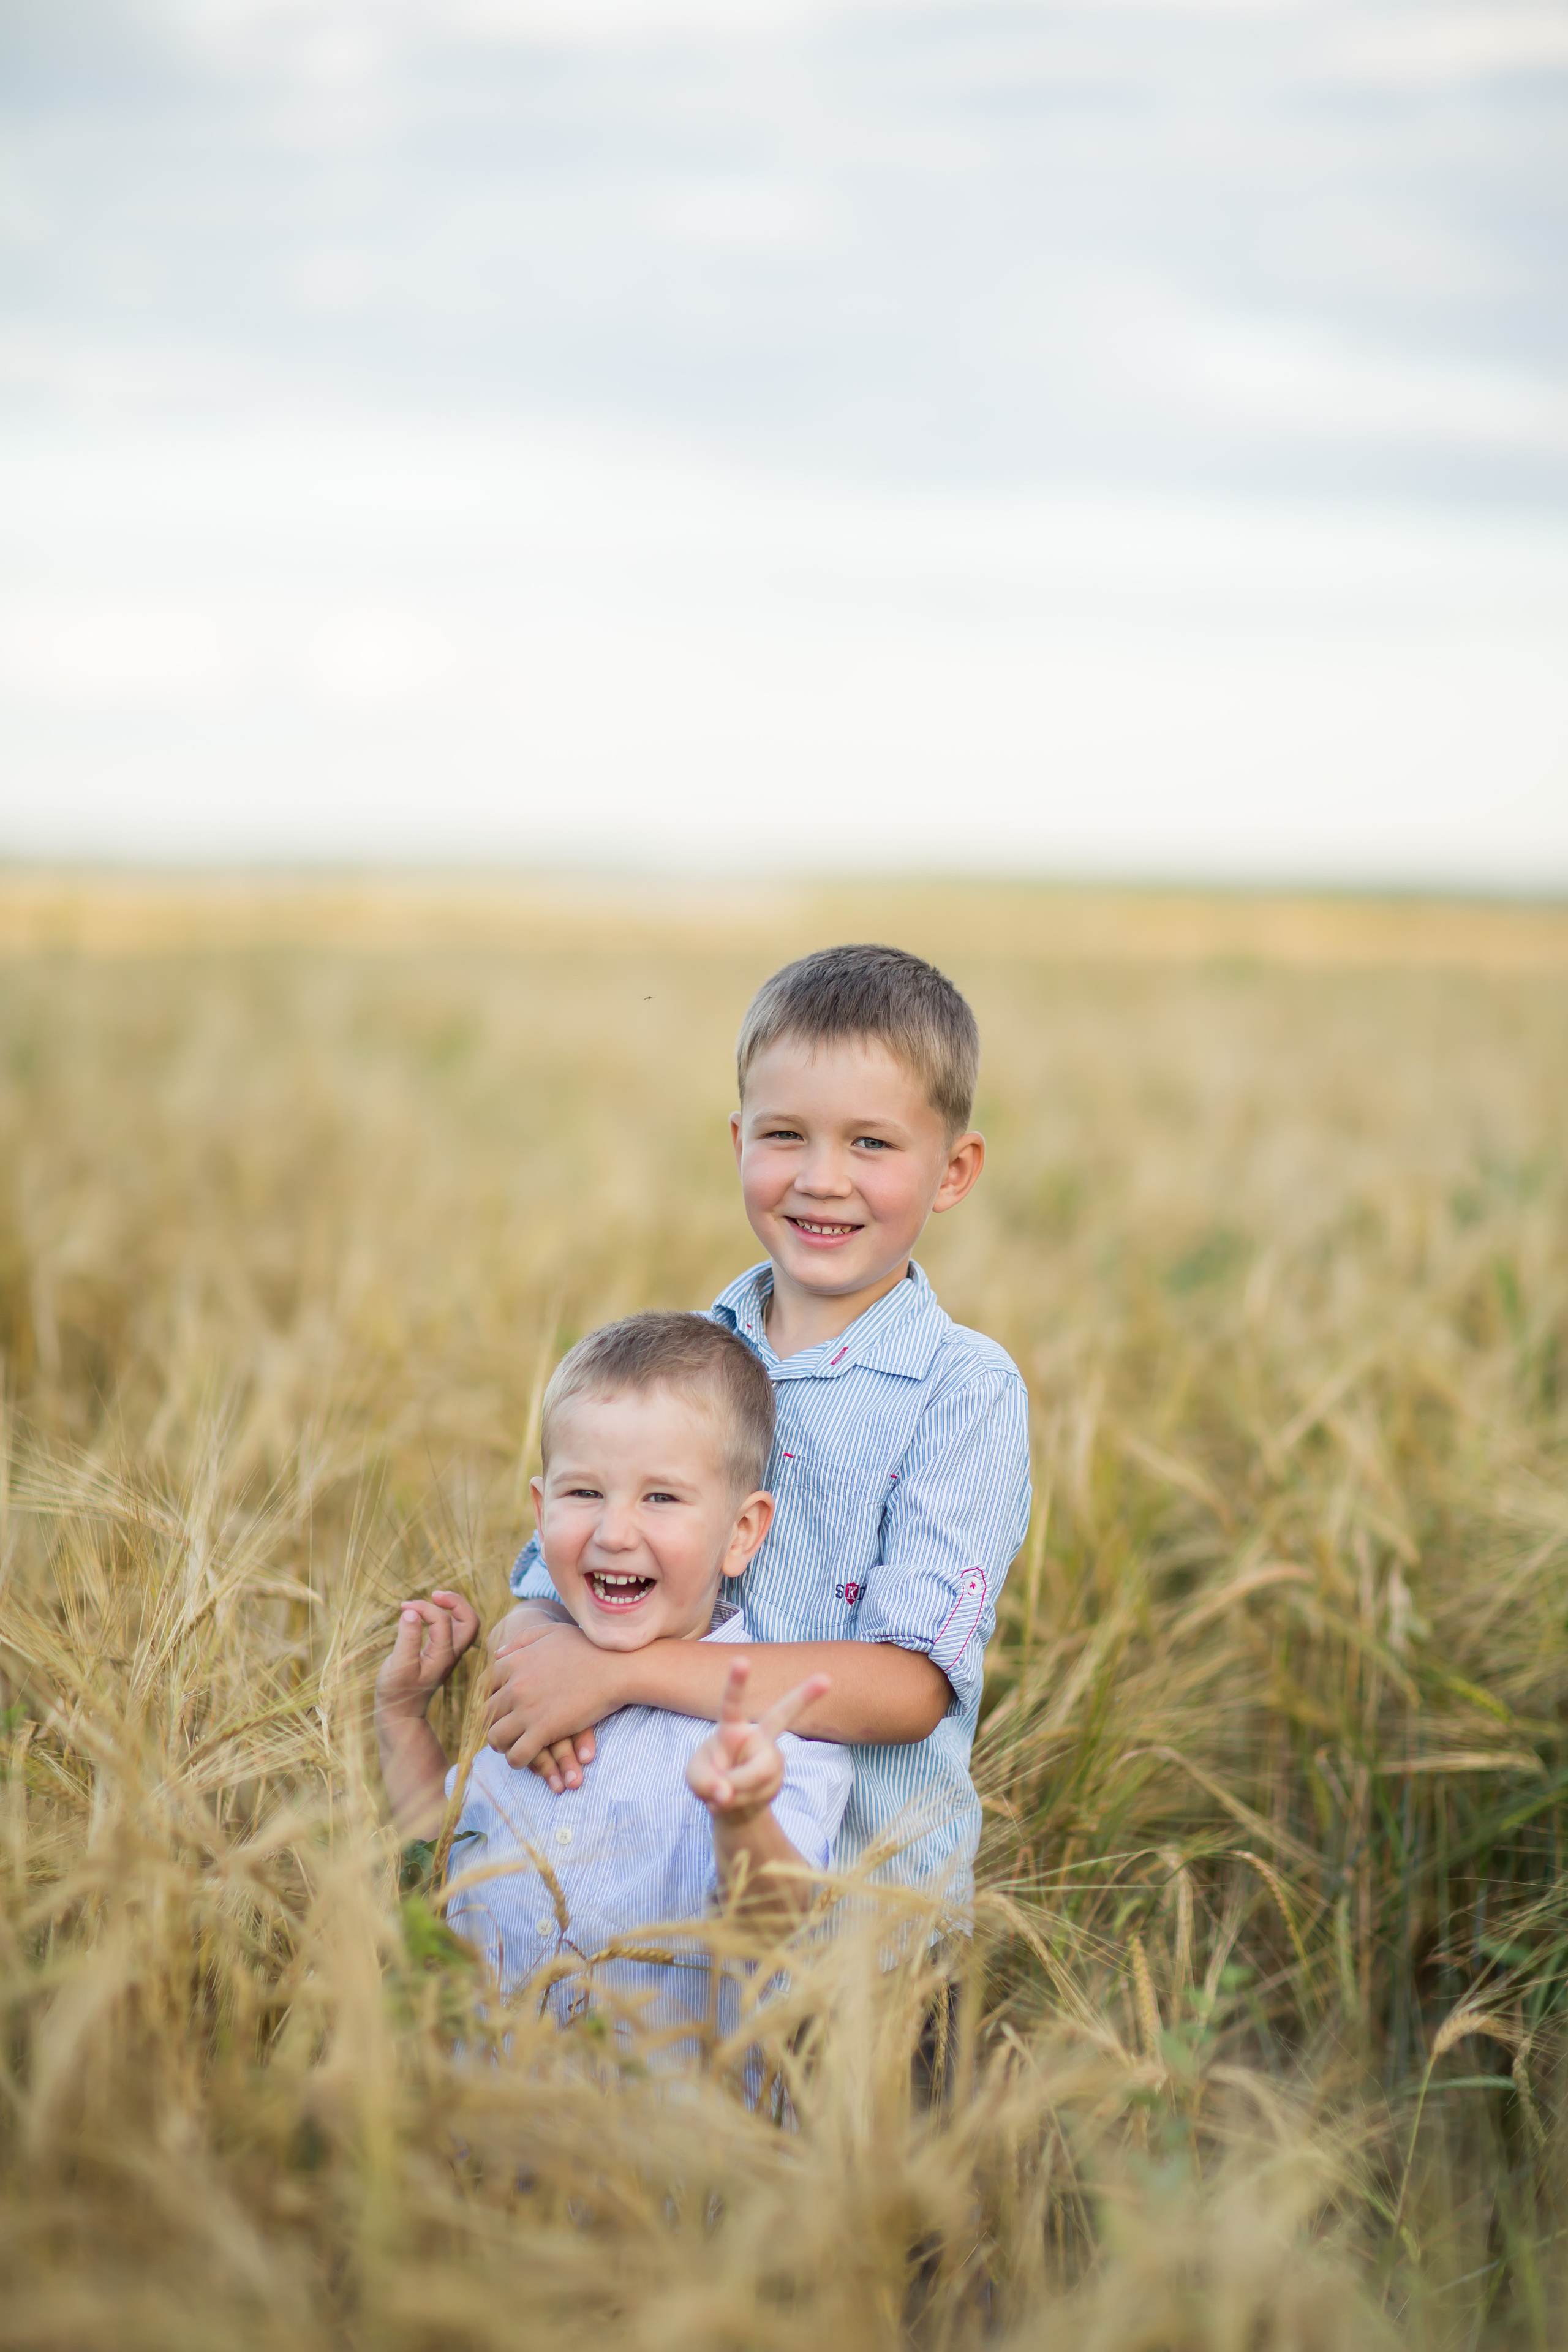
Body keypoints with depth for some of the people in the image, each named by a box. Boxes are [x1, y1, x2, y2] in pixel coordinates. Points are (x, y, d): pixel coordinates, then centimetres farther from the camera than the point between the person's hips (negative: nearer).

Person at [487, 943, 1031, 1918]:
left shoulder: (966, 1390, -6)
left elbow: (909, 1686, -15)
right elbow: (549, 1594, 9)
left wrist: (623, 1671, -20)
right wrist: (544, 1654, -15)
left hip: (872, 1884, -4)